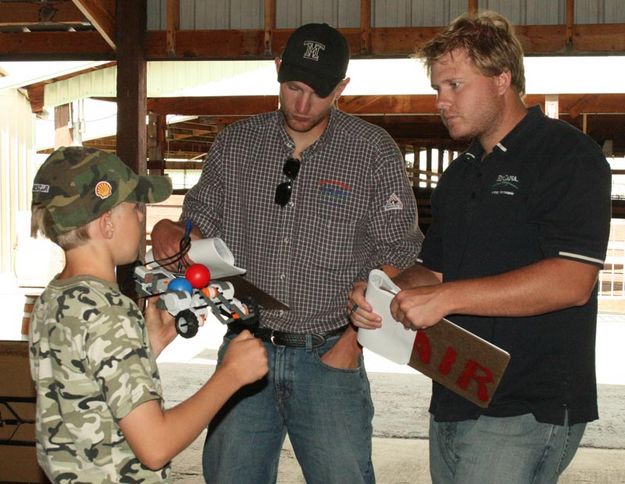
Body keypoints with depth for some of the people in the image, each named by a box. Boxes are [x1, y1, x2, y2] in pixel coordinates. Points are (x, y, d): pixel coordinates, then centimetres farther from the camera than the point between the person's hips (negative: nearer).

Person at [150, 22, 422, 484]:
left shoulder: (374, 152, -3)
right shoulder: (235, 144, 6)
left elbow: (396, 254, -1)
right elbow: (203, 228, 12)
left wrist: (354, 336, -8)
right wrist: (169, 232, -11)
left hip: (329, 358, -2)